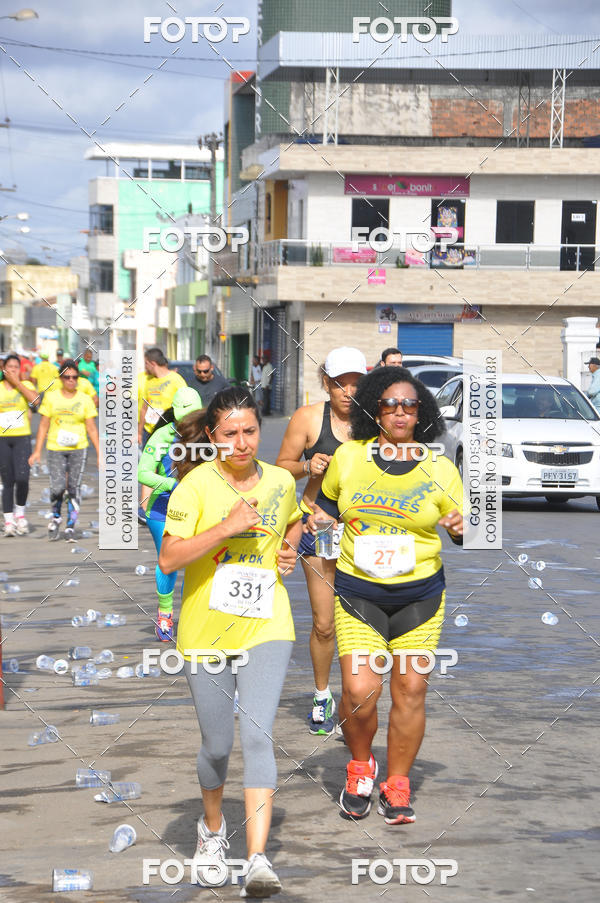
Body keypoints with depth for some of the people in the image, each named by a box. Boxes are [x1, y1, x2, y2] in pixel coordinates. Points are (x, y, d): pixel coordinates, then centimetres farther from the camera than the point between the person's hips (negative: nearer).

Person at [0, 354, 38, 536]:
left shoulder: (25, 385, 4)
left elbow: (35, 400, -15)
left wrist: (17, 383, -13)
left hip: (22, 438, -1)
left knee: (22, 478, -15)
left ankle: (20, 512, 8)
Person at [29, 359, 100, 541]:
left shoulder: (85, 399, 4)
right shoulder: (51, 397, 5)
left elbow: (92, 428, 5)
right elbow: (44, 425, 7)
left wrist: (100, 453, 1)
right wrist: (37, 451, 1)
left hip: (78, 449, 0)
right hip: (55, 449, 0)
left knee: (74, 489, -5)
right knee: (58, 487, -13)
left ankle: (70, 527, 5)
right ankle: (55, 517, 14)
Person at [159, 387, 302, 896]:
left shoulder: (280, 482, 4)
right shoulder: (196, 484, -8)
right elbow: (169, 558, -15)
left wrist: (289, 549, 6)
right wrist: (227, 527, -22)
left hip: (266, 628, 1)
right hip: (207, 630, -1)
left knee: (257, 736, -16)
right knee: (217, 745, 9)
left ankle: (258, 860, -22)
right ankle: (212, 828, 40)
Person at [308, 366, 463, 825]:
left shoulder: (440, 469, 1)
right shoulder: (348, 458, 3)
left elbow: (465, 532, 7)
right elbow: (328, 503, 21)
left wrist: (462, 528, -15)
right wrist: (318, 519, 0)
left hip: (420, 595, 0)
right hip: (358, 593, 0)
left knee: (410, 689, -1)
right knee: (359, 692, -11)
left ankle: (397, 784, 18)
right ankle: (360, 768, 18)